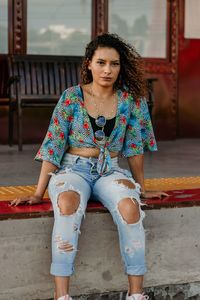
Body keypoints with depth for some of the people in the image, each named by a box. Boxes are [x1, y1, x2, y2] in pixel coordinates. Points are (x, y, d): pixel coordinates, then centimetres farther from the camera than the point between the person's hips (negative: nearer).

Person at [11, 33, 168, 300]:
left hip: (110, 172, 1)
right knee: (67, 205, -37)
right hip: (73, 169, -1)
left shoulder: (131, 99, 1)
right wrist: (39, 193, -3)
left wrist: (142, 188, 11)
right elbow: (53, 145, -1)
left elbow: (134, 147, 8)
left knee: (130, 207, -33)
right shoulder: (71, 97, -2)